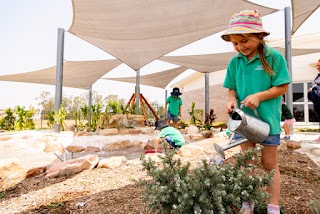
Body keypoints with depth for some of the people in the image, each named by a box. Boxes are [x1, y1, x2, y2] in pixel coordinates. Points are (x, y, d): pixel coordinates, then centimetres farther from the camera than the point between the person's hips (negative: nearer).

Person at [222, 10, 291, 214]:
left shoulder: (274, 57, -9)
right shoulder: (235, 62, 1)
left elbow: (283, 87, -8)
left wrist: (259, 96, -22)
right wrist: (232, 100, -12)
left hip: (267, 118, -3)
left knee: (269, 163, 9)